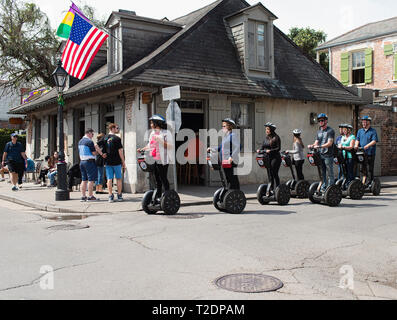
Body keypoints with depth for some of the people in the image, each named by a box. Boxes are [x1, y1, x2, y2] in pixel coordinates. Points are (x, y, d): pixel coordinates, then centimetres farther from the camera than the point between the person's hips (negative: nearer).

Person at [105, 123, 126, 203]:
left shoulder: (105, 138, 7)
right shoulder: (117, 138, -9)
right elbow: (120, 151, -9)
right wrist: (123, 162, -3)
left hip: (108, 162, 4)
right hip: (117, 162, -4)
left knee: (109, 179, 4)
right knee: (119, 179, 7)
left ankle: (110, 196, 2)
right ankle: (119, 196, 10)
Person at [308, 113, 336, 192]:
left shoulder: (330, 131, -4)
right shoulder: (319, 132, 18)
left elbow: (329, 143, -15)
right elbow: (316, 143, 14)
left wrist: (320, 146, -27)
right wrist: (312, 146, -8)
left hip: (328, 155, -7)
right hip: (320, 155, 7)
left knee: (329, 174, -3)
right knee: (322, 174, 10)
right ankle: (323, 189, 15)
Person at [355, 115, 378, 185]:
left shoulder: (373, 131, 0)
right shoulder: (360, 131, 17)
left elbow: (374, 141, -11)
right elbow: (357, 139, 11)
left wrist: (366, 146, -25)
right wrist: (356, 145, -11)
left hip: (370, 153, -5)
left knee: (371, 169, -1)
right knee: (363, 168, 8)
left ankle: (370, 181, 3)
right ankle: (365, 180, 17)